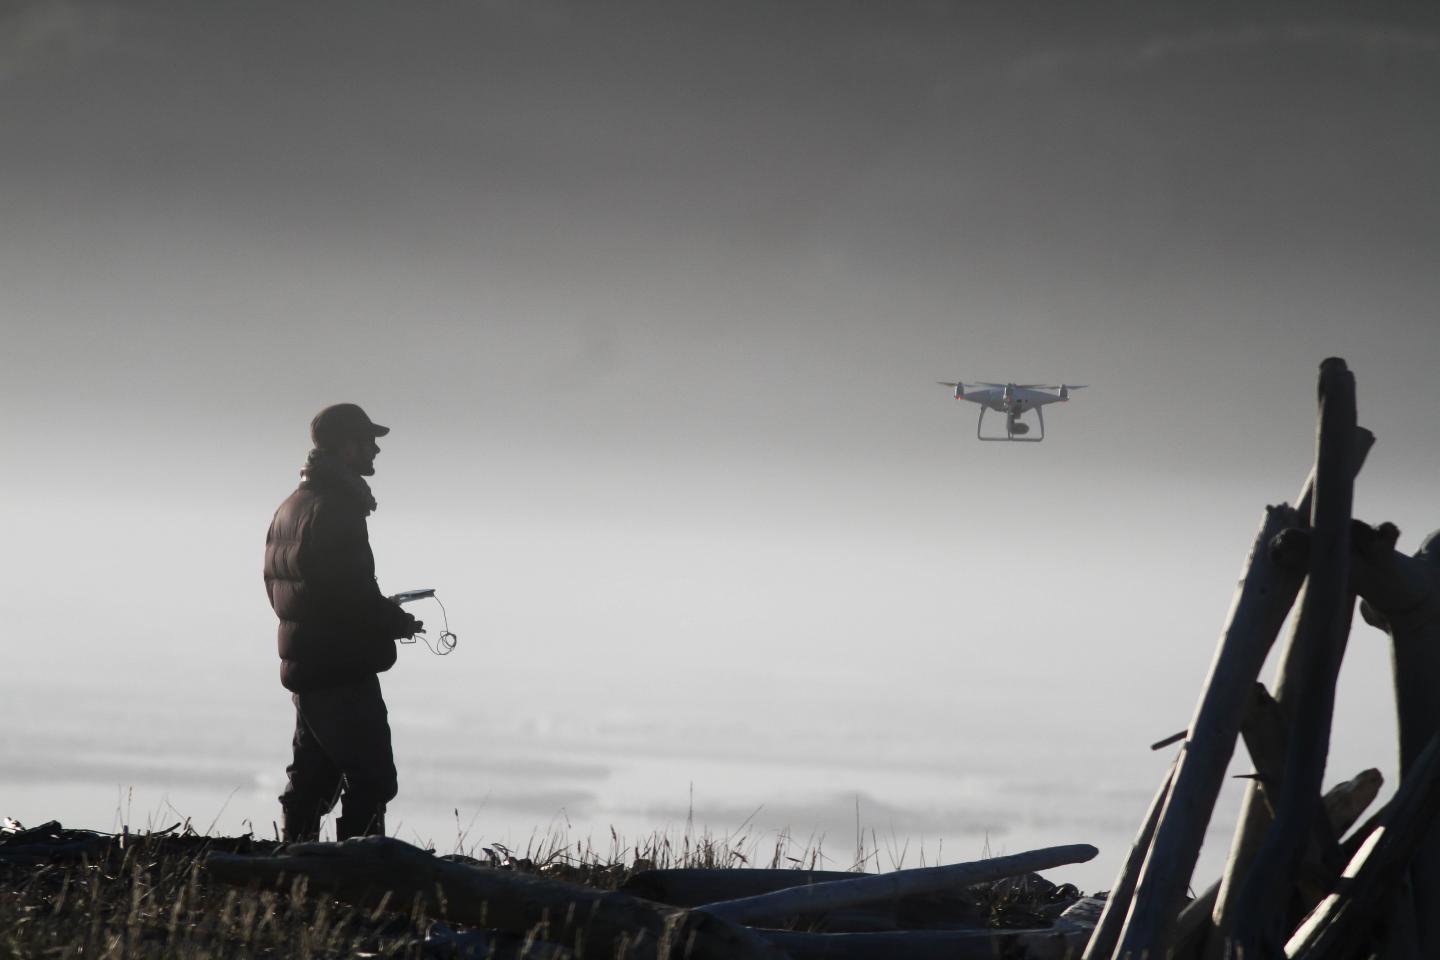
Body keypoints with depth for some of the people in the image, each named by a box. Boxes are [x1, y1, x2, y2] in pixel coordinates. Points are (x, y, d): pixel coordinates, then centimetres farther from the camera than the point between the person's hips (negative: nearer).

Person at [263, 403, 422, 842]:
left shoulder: (290, 507, 15)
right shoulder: (337, 508, -16)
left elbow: (275, 585, 21)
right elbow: (352, 589, -22)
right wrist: (399, 623, -4)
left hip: (302, 667, 10)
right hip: (344, 671, -10)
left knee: (311, 779, 14)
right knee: (370, 780, -9)